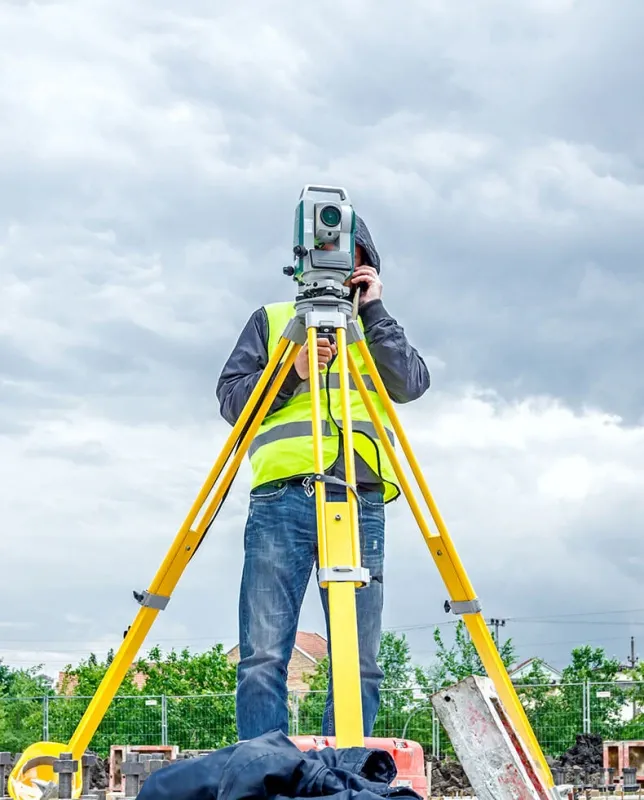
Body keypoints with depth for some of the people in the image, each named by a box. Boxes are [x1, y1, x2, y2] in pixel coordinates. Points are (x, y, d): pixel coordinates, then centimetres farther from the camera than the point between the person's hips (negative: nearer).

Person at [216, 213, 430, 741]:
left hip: (361, 502, 1)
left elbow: (412, 385, 5)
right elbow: (231, 398, 13)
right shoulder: (272, 321, 22)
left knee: (360, 663, -4)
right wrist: (292, 372, -2)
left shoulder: (378, 331, 25)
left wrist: (372, 310, 5)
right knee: (264, 655, -9)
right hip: (281, 498, -1)